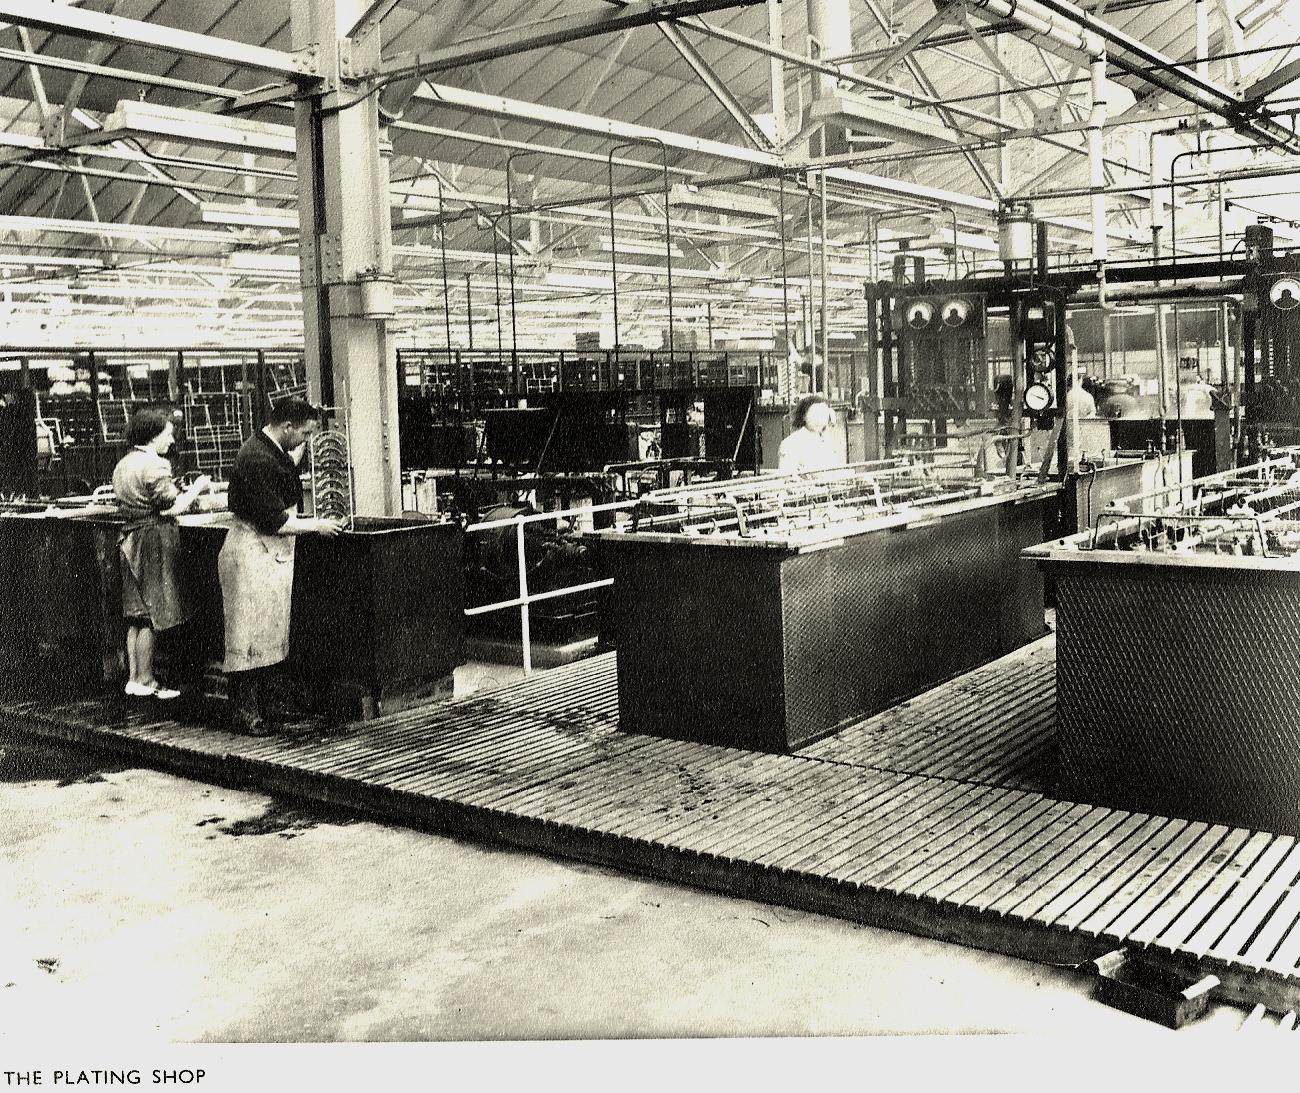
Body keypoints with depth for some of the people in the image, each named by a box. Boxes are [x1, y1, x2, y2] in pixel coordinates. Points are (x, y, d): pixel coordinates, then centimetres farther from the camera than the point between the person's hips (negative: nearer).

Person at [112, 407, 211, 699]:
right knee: (151, 615, -2)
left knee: (136, 615, 13)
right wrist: (196, 488, -4)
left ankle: (134, 678, 17)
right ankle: (146, 682, 3)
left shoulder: (122, 465, 13)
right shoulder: (154, 465, -16)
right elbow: (172, 509, -19)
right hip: (154, 541, -9)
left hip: (130, 537, 9)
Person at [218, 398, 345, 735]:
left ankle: (252, 705, 20)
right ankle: (243, 713, 5)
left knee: (268, 638, 13)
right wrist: (317, 526, -13)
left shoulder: (274, 451, 9)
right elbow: (273, 521, -22)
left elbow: (288, 471, 31)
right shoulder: (257, 459, -22)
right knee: (249, 637, -3)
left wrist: (304, 444, 21)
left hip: (272, 555, 10)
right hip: (252, 553, -10)